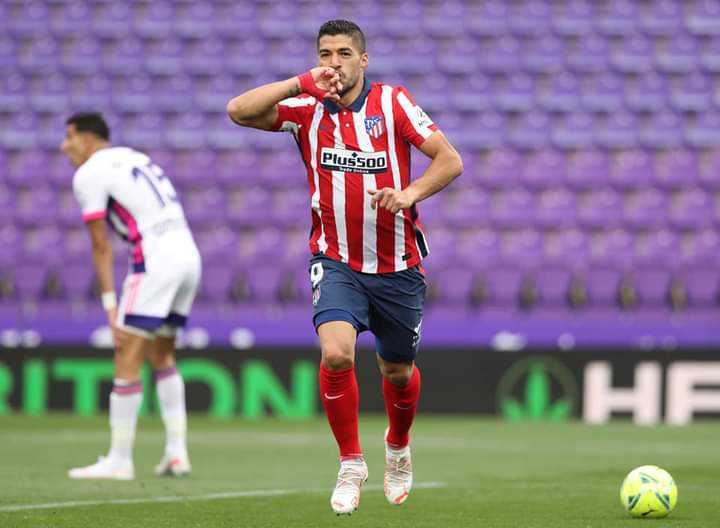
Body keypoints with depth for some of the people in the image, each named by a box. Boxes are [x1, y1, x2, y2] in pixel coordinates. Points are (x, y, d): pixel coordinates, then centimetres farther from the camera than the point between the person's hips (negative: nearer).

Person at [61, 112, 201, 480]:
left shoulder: (89, 174, -1)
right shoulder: (134, 158, 24)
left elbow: (101, 247, -4)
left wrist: (110, 307, -3)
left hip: (156, 257, -8)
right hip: (188, 253, 8)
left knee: (127, 357, -3)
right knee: (161, 356, 20)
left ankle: (119, 460, -1)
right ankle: (176, 453, 16)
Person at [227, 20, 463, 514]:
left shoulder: (392, 102, -6)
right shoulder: (306, 108, -2)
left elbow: (450, 161, -10)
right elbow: (238, 111, -14)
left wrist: (409, 193, -27)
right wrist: (302, 83, -21)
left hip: (398, 266, 0)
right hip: (336, 262, 0)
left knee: (398, 372, 14)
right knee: (336, 352, -24)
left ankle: (398, 448, 45)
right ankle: (351, 464, -7)